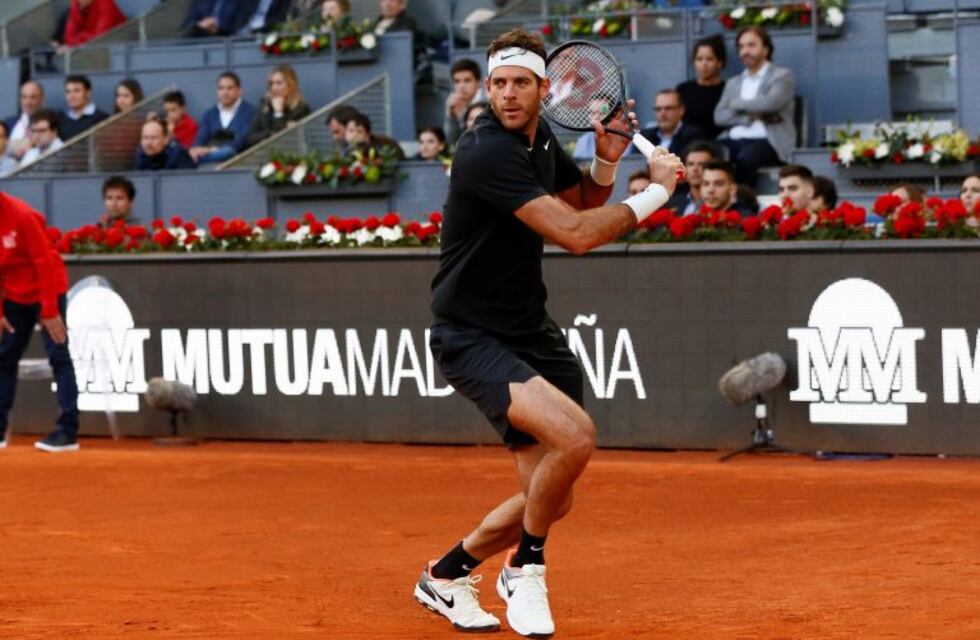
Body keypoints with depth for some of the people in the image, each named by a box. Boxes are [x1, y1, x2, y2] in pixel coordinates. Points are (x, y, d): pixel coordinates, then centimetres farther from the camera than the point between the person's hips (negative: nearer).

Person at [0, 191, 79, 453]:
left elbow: (45, 264, -22)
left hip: (47, 291, -8)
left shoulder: (21, 216, -22)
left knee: (58, 357, -10)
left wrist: (50, 312, -22)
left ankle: (68, 432, -15)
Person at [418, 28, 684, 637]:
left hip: (530, 330, 9)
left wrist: (606, 160, 1)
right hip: (473, 337, -9)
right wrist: (656, 191, -16)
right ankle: (525, 567, -5)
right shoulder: (488, 152, -23)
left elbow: (584, 202, 23)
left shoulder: (540, 135, 5)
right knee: (575, 434, -30)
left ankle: (447, 575, 32)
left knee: (552, 496, 9)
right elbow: (576, 234, -27)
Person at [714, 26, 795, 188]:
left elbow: (769, 103, -11)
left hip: (768, 142, -4)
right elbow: (719, 116, 10)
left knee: (746, 158, -38)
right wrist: (749, 117, -6)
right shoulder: (733, 83, 25)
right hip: (734, 141, 4)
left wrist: (737, 104, 3)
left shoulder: (782, 76, 9)